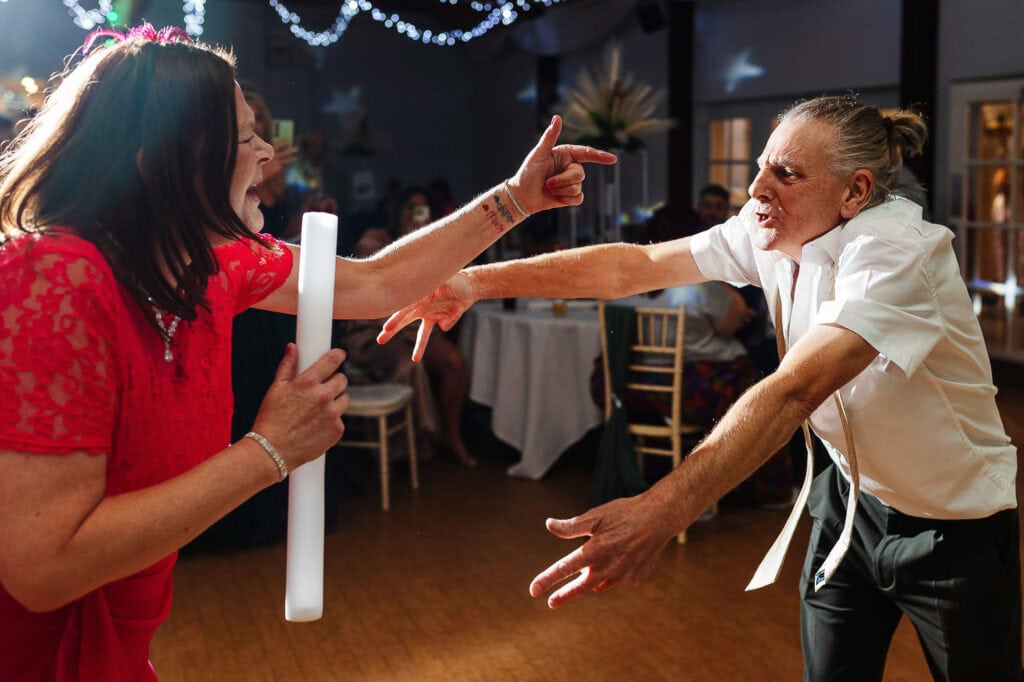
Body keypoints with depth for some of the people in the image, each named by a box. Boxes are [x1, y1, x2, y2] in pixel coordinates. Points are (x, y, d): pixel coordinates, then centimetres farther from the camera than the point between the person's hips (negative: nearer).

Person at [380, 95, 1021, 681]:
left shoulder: (899, 252, -30)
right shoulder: (770, 234, -9)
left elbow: (793, 391, -44)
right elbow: (635, 265, -13)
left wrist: (659, 512, -54)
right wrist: (480, 281, -23)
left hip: (951, 524, -5)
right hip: (853, 494, 6)